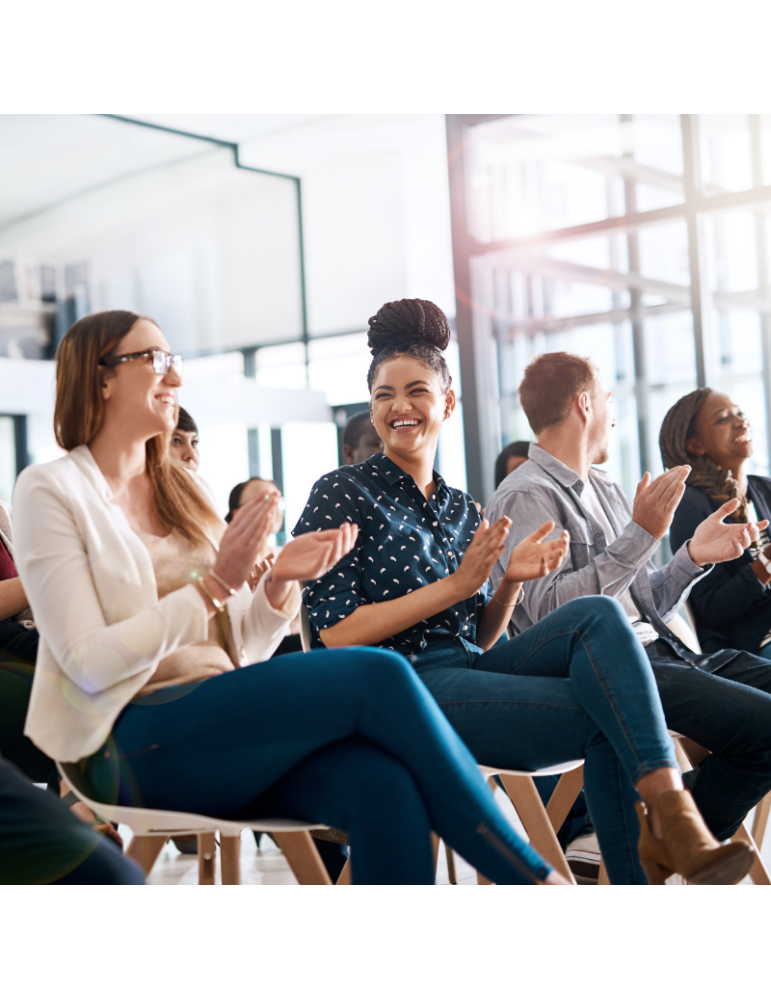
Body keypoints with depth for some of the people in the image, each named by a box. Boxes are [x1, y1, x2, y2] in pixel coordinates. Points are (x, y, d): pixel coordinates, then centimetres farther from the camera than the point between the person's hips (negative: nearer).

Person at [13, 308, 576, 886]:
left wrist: (279, 583, -5)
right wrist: (215, 586, -15)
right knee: (376, 675, -25)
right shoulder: (50, 490, 1)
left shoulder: (181, 491, 19)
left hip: (223, 721, 6)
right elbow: (90, 663, -10)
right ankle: (532, 877, -14)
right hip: (134, 747, -5)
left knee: (382, 785, -28)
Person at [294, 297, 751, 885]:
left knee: (597, 615, -22)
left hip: (469, 670, 6)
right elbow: (335, 635, -10)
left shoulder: (461, 509, 19)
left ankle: (668, 808, -32)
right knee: (609, 719, -22)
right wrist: (455, 586, -12)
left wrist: (512, 581, -3)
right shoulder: (344, 495, 0)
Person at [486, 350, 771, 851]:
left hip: (661, 651, 9)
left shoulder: (608, 491, 22)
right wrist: (642, 535, -20)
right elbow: (548, 610, -20)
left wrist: (693, 557, 4)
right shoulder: (526, 497, -5)